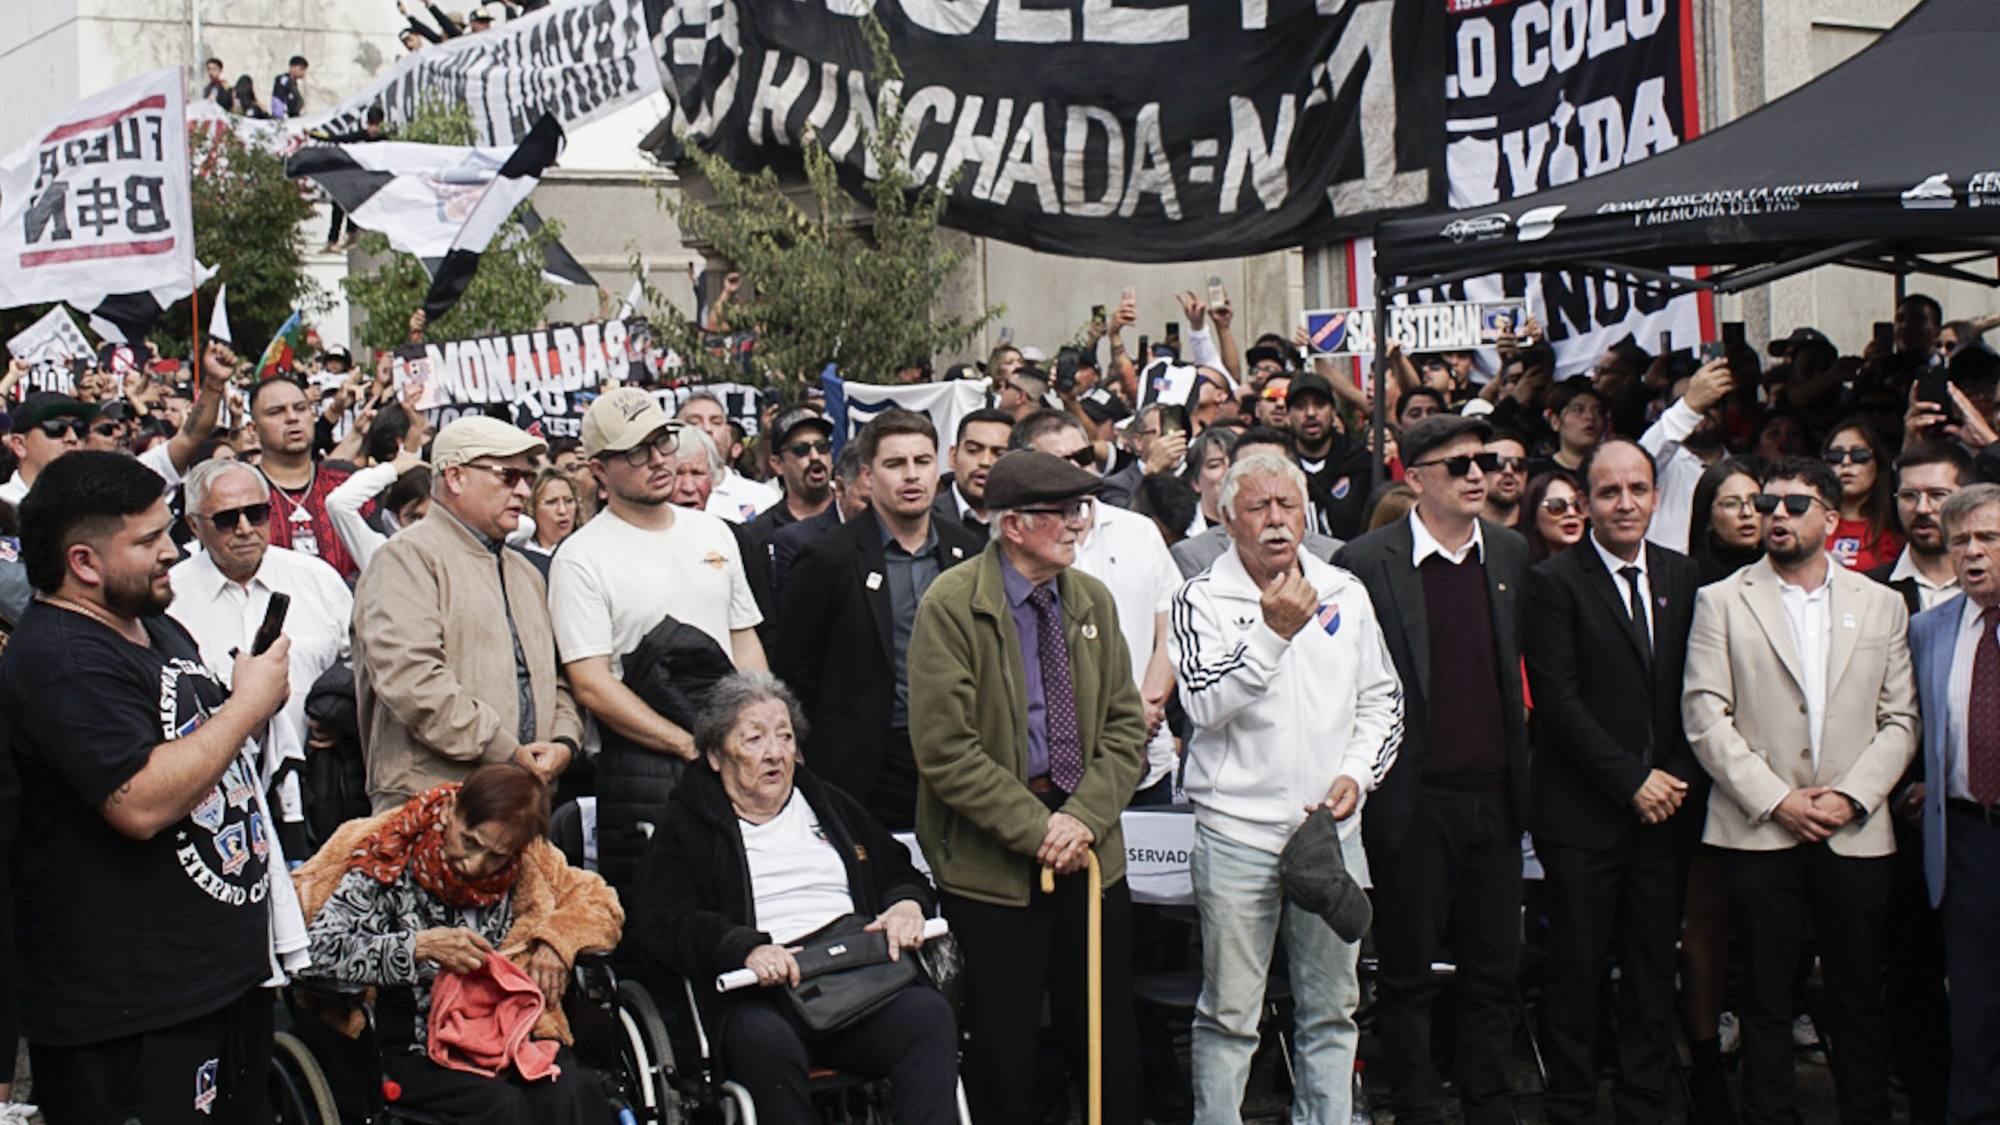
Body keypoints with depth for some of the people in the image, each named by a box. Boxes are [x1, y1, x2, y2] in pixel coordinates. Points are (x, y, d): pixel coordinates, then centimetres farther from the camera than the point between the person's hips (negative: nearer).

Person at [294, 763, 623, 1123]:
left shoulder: (527, 864, 3)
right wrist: (420, 947, -24)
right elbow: (318, 949, -16)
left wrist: (556, 939, -5)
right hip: (410, 1051, -4)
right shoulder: (388, 860, -8)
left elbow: (599, 902, 16)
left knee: (574, 1095, -27)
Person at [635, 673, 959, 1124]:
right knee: (765, 1042, -39)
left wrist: (908, 903, 8)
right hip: (760, 992, -3)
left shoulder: (831, 804, 29)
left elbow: (900, 871, 34)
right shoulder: (685, 829, 14)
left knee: (928, 1013, -30)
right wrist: (745, 948, -20)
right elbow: (667, 925, -1)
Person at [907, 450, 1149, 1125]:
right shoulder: (951, 605, -10)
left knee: (1107, 1037, 9)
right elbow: (944, 749, -15)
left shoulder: (1092, 601, 7)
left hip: (1091, 850, 5)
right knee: (1005, 1046, 4)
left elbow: (1126, 729, 7)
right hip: (991, 860, -5)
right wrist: (1035, 827, -16)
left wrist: (1085, 817, -9)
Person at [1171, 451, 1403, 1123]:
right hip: (1238, 831, -4)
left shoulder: (1344, 593, 8)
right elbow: (1206, 702, -15)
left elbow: (1382, 698, 14)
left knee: (1331, 1009, 12)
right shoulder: (1203, 600, -3)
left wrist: (1357, 772, -1)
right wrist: (1273, 632, -22)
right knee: (1229, 1013, 2)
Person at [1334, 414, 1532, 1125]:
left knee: (1494, 966, 11)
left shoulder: (1510, 554, 8)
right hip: (1413, 800, -4)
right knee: (1408, 972, 7)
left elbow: (1517, 666, 15)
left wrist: (1519, 767, 10)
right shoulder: (1366, 562, -7)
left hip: (1493, 794, 4)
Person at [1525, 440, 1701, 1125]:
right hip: (1584, 811, -4)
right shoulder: (1554, 582, -5)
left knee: (1654, 968, 8)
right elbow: (1559, 701, -11)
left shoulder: (1681, 577, 11)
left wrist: (1680, 775, -1)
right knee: (1577, 971, 2)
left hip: (1664, 808, 4)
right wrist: (1633, 780, -12)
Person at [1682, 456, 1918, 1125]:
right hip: (1759, 831, -1)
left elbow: (1900, 721, 6)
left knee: (1859, 1000, 5)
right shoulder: (1722, 602, 4)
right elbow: (1705, 717, -3)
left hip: (1854, 834, 1)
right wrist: (1776, 799, -10)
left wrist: (1851, 797, -8)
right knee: (1766, 1000, 4)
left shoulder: (1881, 605, 10)